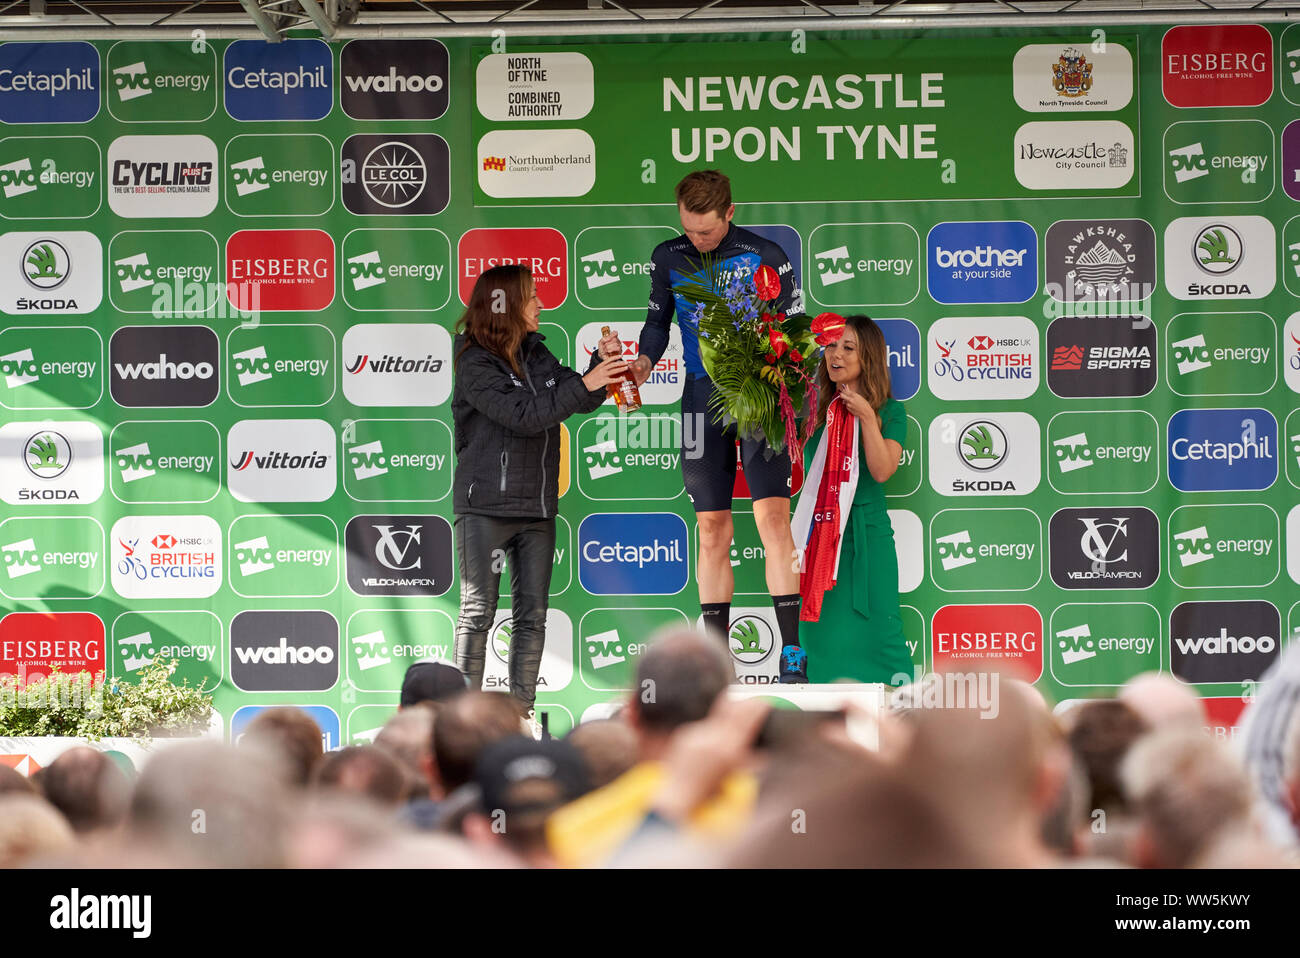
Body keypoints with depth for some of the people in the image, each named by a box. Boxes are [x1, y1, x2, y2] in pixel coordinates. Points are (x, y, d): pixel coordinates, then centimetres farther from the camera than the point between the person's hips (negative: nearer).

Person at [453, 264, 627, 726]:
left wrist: (602, 364, -4)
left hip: (536, 508, 7)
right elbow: (524, 415, -19)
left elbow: (581, 400, 14)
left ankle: (521, 711, 10)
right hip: (485, 508, -7)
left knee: (532, 614, 6)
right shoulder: (475, 363, -10)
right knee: (478, 611, -3)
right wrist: (584, 384, -21)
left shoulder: (535, 352, 11)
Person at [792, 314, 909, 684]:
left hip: (867, 532, -3)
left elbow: (882, 471, -12)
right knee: (822, 627, 2)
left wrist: (867, 418, -16)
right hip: (821, 532, 3)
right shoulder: (818, 408, 7)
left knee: (875, 624, -4)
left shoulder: (890, 411, 0)